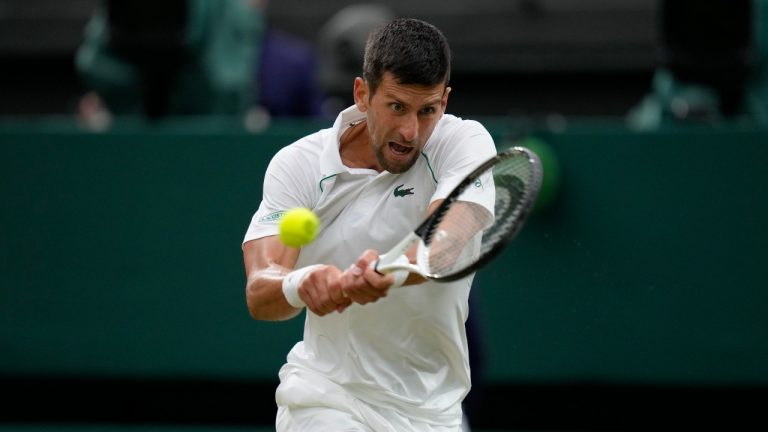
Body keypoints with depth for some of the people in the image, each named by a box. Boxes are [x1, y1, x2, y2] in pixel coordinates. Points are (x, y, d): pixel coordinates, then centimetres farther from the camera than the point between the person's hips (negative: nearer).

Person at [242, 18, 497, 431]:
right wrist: (299, 285, -43)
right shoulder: (297, 164, -9)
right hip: (325, 397, -1)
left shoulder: (465, 143, -10)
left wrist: (394, 271, -52)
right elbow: (259, 295, -20)